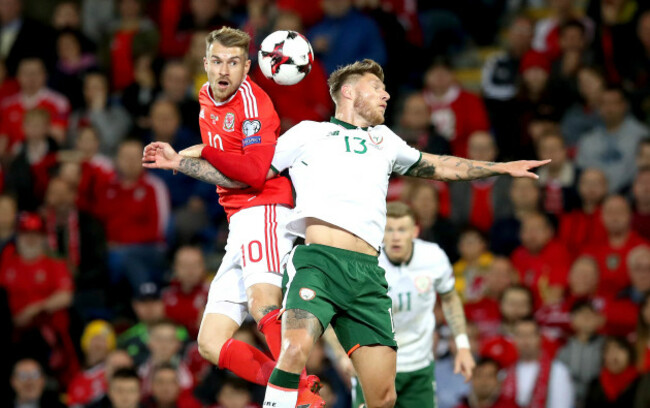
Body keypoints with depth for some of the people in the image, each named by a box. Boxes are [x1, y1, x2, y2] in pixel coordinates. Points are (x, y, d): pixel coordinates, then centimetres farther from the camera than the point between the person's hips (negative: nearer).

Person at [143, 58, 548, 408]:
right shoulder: (309, 133, 19)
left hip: (368, 274, 4)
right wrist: (179, 161, 11)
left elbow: (437, 166, 44)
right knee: (297, 349, -32)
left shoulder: (384, 140, 31)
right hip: (319, 260, -4)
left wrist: (501, 168, 42)